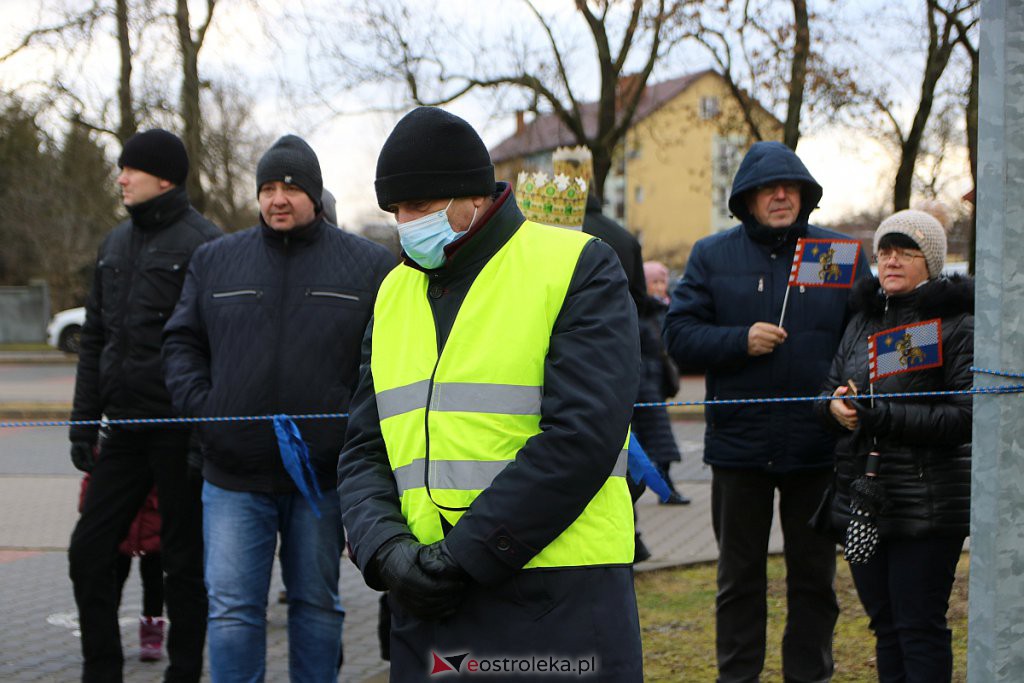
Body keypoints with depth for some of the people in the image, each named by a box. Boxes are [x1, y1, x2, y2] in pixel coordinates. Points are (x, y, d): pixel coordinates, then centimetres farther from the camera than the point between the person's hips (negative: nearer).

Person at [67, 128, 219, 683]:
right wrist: (83, 419, 13)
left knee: (183, 559, 4)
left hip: (179, 426, -7)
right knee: (88, 552, 6)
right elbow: (95, 337, 18)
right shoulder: (117, 243, 14)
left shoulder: (203, 243, -9)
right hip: (125, 425, 7)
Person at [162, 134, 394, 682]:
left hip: (323, 475, -1)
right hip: (233, 475, 1)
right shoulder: (215, 261, 9)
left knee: (317, 604, 13)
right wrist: (200, 407, -3)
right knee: (232, 609, 0)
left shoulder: (369, 265, 3)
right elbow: (182, 343, 12)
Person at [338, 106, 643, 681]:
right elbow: (364, 451, 12)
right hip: (428, 603, 5)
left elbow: (582, 436, -15)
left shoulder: (578, 270, -5)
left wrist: (466, 554, -17)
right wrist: (387, 548, -8)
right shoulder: (393, 294, 14)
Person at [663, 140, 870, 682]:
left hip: (819, 448, 0)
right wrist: (741, 341, -16)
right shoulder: (712, 256, 3)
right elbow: (679, 334, -2)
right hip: (738, 442, 0)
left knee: (814, 575, 10)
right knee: (739, 576, 10)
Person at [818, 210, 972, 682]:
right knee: (884, 623, 12)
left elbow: (964, 417, -15)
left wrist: (876, 414, -20)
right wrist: (835, 406, -9)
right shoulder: (863, 320, 14)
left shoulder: (958, 325, -7)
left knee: (919, 626, -3)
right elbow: (831, 390, 16)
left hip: (926, 505, -6)